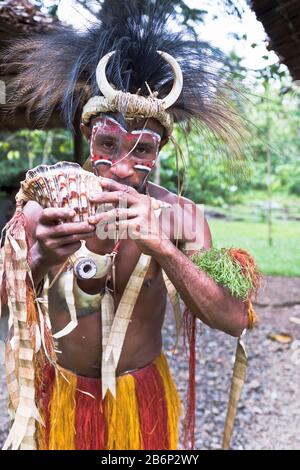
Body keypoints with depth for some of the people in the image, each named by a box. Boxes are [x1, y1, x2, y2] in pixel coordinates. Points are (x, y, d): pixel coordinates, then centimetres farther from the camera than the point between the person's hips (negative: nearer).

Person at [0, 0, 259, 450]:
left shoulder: (179, 214, -18)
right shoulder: (42, 211, -17)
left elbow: (234, 319, -24)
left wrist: (162, 247, -39)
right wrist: (40, 263, -36)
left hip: (143, 396, 0)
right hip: (61, 395, 1)